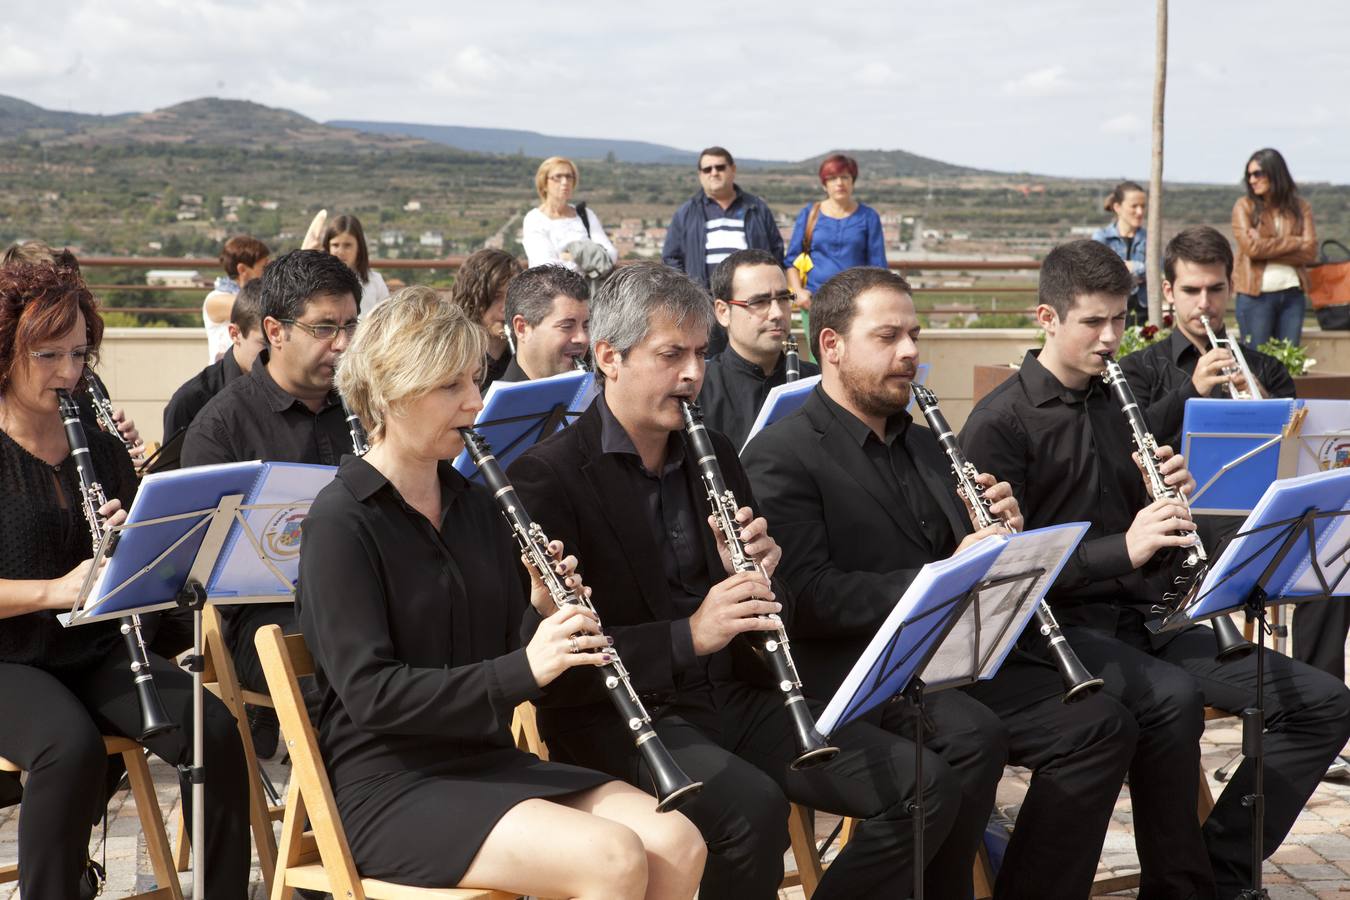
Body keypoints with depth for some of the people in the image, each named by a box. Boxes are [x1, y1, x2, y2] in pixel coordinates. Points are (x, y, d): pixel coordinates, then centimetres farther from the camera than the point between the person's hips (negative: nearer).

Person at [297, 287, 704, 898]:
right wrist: (524, 667, -25)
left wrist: (548, 616, -6)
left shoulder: (475, 504, 12)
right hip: (388, 788, -7)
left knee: (676, 844, -17)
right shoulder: (340, 523, -9)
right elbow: (369, 694, -18)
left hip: (490, 763, 7)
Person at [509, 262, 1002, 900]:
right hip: (618, 715, -6)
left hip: (734, 696, 7)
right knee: (754, 807, -36)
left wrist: (756, 571, -7)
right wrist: (688, 636, -27)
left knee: (930, 786, -10)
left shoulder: (714, 455, 13)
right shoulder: (547, 476, -9)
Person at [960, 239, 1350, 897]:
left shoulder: (1118, 407, 14)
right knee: (1172, 698, -37)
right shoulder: (1000, 423, -8)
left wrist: (1176, 498, -4)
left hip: (1141, 620, 7)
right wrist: (1122, 549, -25)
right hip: (1060, 625, -7)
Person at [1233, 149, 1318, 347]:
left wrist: (1267, 248, -12)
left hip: (1292, 294, 3)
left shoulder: (1300, 207, 7)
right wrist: (1295, 242, -7)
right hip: (1255, 294, -3)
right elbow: (1251, 247, -13)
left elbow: (1310, 252, -3)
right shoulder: (1245, 206, 1)